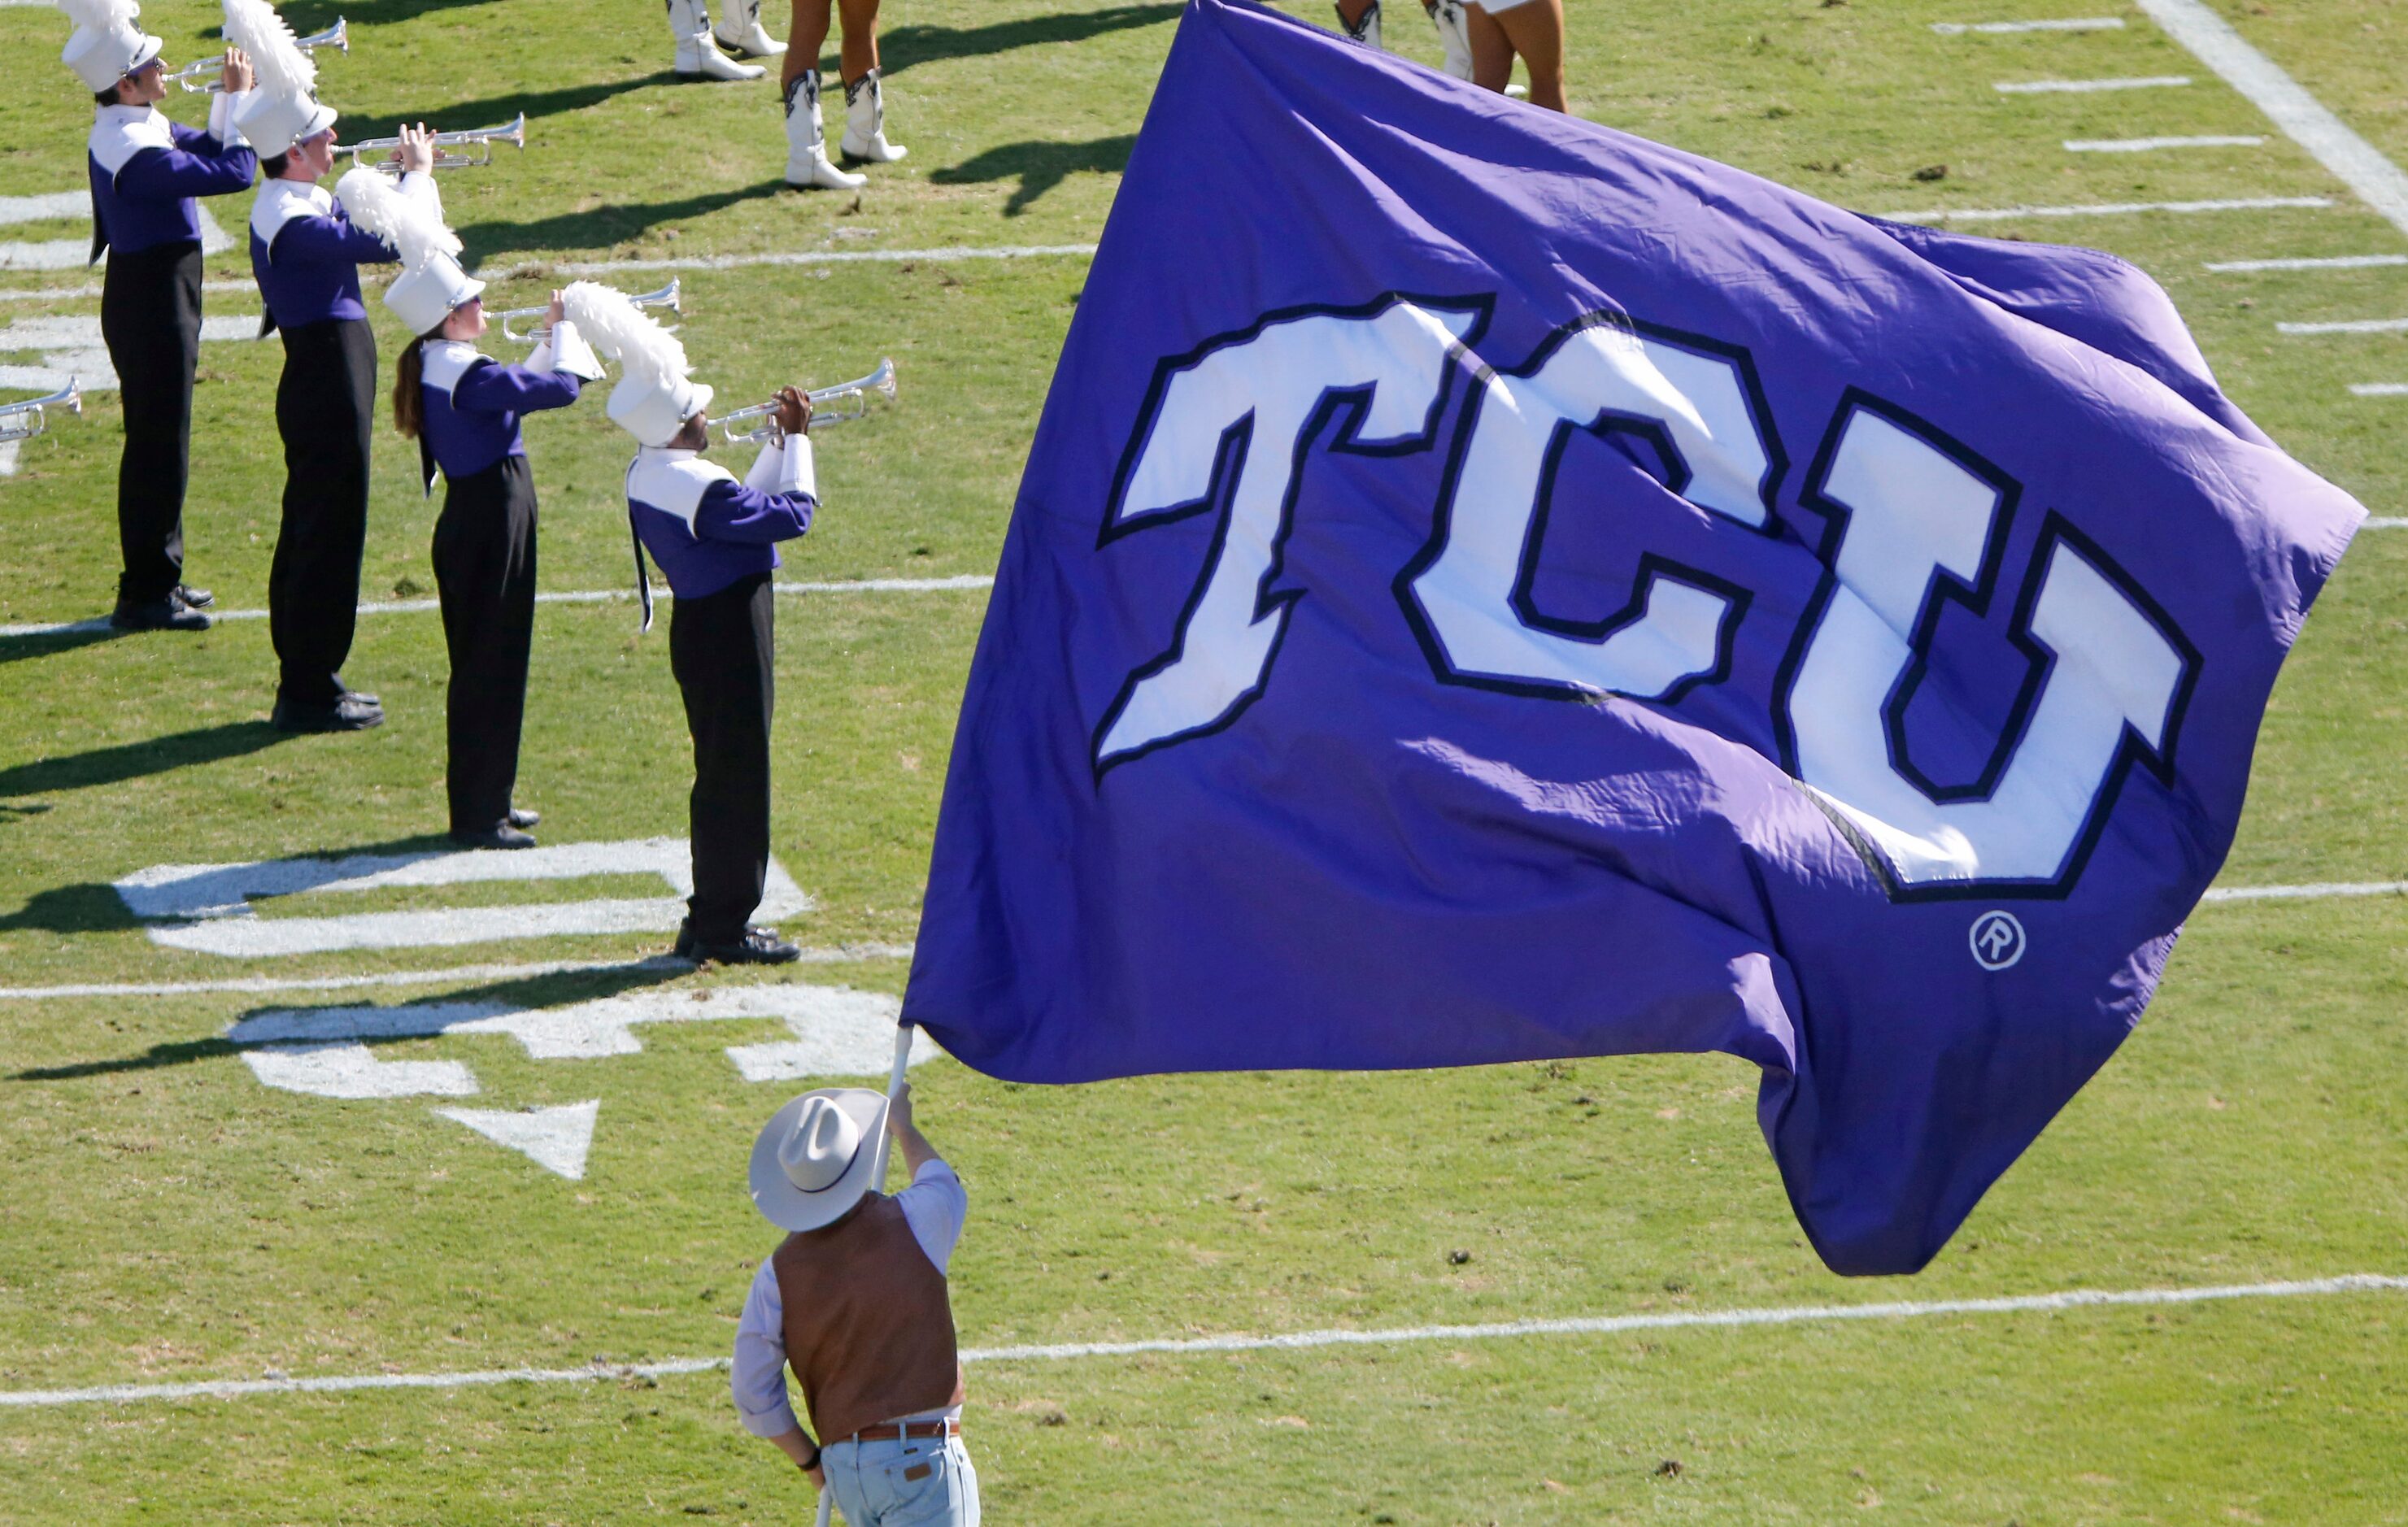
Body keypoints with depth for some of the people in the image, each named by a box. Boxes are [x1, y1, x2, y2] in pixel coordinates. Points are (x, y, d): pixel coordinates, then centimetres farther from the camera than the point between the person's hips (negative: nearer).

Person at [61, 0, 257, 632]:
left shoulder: (142, 125, 6)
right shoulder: (133, 150, -25)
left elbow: (207, 151, 16)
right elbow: (235, 171, -26)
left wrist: (231, 99, 2)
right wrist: (238, 96, -14)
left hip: (157, 300, 10)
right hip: (152, 308, -10)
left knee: (161, 444, 18)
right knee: (158, 446, -5)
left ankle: (159, 576, 28)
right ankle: (145, 596, 0)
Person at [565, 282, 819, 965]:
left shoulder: (645, 476, 6)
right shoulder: (696, 486, -24)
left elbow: (742, 509, 16)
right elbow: (792, 515, -20)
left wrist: (777, 444, 12)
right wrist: (797, 441, -9)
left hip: (703, 629, 10)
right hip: (729, 637, -10)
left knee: (723, 778, 18)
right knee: (738, 776, -1)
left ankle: (709, 919, 24)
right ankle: (725, 929, 6)